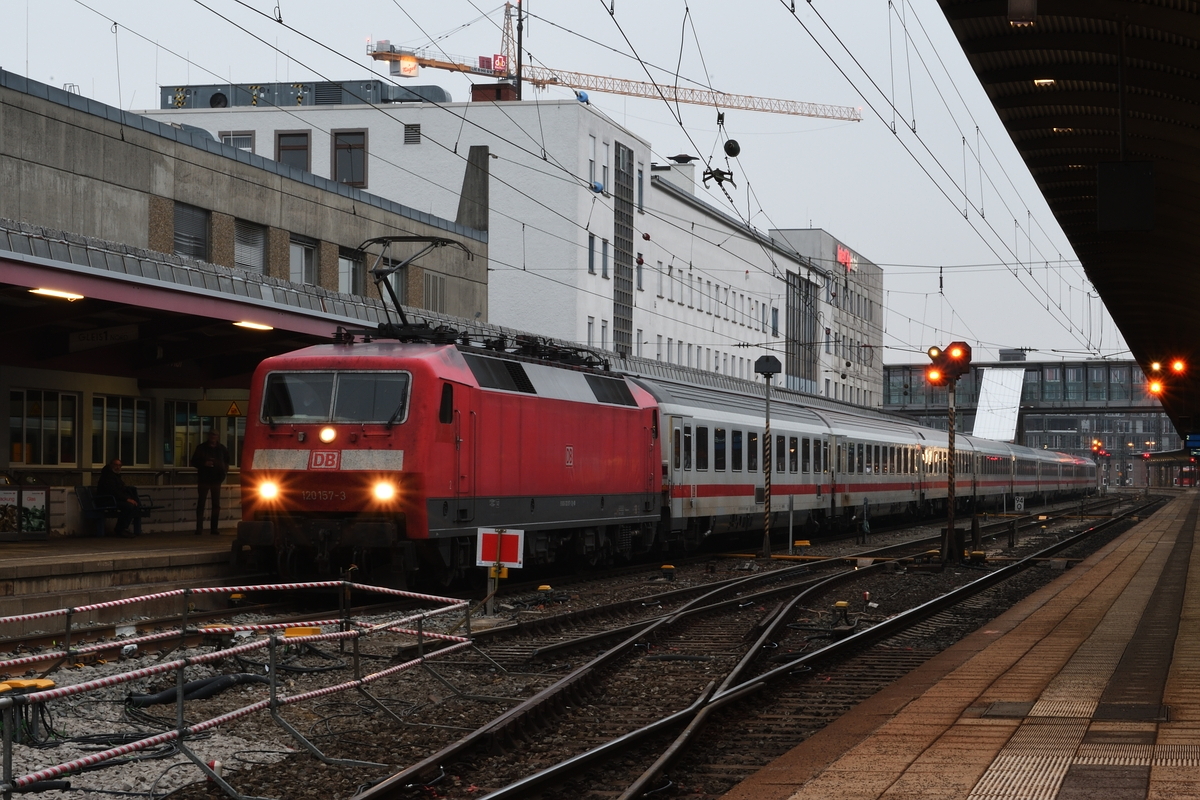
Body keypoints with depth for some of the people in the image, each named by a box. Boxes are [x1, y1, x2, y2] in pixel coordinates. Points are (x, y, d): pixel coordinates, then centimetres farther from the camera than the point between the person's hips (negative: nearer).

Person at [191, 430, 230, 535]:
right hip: (203, 480, -3)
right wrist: (204, 463, -18)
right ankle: (199, 528, -5)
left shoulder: (221, 448, 7)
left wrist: (226, 466, 9)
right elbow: (194, 461, -2)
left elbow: (227, 458, 26)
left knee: (216, 505, 4)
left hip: (216, 480, 3)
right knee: (201, 504, -5)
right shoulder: (201, 448, -1)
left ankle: (214, 528, 9)